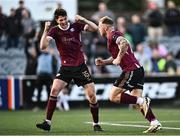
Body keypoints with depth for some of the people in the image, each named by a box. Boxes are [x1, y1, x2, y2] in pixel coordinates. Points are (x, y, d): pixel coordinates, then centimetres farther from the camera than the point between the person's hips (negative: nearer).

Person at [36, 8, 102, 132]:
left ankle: (96, 124, 11)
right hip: (66, 67, 0)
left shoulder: (76, 26, -2)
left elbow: (95, 28, -9)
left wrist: (83, 20, -22)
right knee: (54, 90, -19)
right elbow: (43, 46, -16)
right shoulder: (54, 31, -4)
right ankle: (47, 122, -12)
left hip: (80, 66, 0)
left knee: (92, 95, -5)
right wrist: (46, 31, -27)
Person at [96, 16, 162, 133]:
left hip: (131, 70, -10)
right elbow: (116, 58, 34)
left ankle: (142, 101, -15)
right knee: (137, 103, 6)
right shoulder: (114, 36, 25)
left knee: (113, 97, -5)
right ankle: (155, 123, -8)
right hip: (138, 69, 10)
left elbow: (124, 43, -29)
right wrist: (103, 62, 21)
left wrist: (118, 58, -22)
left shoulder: (113, 35, -6)